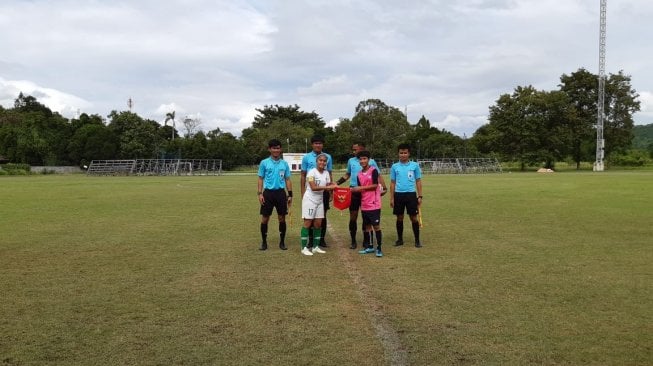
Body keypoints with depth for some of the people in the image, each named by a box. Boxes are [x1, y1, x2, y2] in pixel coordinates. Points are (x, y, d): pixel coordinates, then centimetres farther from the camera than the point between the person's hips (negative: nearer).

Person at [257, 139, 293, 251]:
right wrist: (260, 193, -7)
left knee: (282, 218, 4)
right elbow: (260, 179, 3)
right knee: (265, 218, 2)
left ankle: (282, 242, 15)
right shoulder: (264, 163, 1)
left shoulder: (284, 163, 7)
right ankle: (264, 242, 14)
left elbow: (287, 180, 10)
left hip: (281, 193, 2)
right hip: (268, 193, -1)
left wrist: (290, 195, 4)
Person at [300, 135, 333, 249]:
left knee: (323, 215, 7)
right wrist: (303, 192, 0)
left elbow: (330, 175, 9)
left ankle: (322, 239, 15)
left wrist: (331, 191, 6)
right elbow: (303, 176, 4)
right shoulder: (306, 157, 1)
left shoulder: (328, 157, 4)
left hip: (324, 190, 1)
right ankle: (311, 239, 14)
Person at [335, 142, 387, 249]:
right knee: (353, 217, 5)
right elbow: (347, 175, 19)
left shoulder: (371, 162, -2)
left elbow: (378, 176, -1)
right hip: (353, 192, 2)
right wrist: (337, 183, 9)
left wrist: (384, 188, -13)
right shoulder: (351, 161, 7)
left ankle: (366, 241, 15)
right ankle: (353, 241, 15)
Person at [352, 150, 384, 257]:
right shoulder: (359, 174, 10)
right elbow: (360, 189, 14)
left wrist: (361, 188, -14)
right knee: (367, 226, 13)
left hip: (374, 204, -6)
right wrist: (354, 190, -6)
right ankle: (370, 247, 23)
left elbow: (375, 185, -14)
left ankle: (379, 248, 2)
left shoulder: (373, 170, -7)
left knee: (376, 226, -3)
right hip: (364, 205, 6)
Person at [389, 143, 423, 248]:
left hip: (411, 194, -1)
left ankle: (417, 240, 9)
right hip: (398, 195, 1)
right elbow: (392, 183, 9)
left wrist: (420, 196, 0)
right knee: (399, 218, 8)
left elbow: (418, 181, 6)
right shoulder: (394, 166, 5)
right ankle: (400, 239, 20)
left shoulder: (415, 165, 2)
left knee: (414, 217, 0)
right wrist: (392, 198, 5)